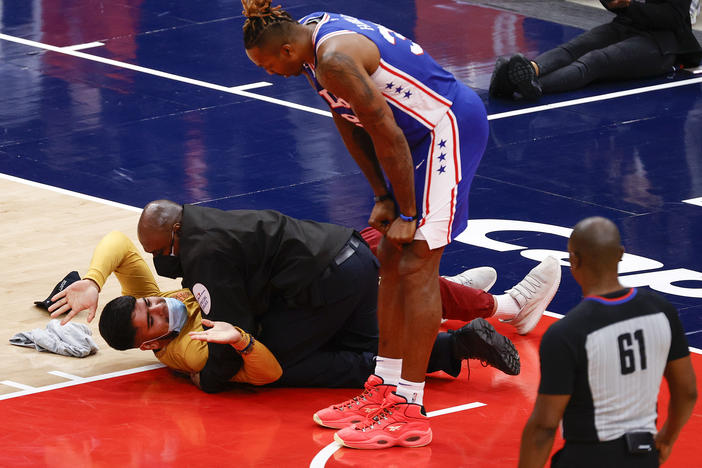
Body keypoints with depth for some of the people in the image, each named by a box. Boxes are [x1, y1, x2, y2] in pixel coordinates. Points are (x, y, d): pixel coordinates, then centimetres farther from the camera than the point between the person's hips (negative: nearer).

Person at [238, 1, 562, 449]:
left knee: (416, 266, -11)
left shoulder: (335, 59, -27)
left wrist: (407, 214, -14)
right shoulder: (311, 36, 5)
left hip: (450, 124, -10)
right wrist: (383, 197, 10)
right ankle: (386, 388, 19)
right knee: (391, 259, 12)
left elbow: (386, 135, -22)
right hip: (424, 128, 10)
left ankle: (410, 415, -10)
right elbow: (351, 126, 12)